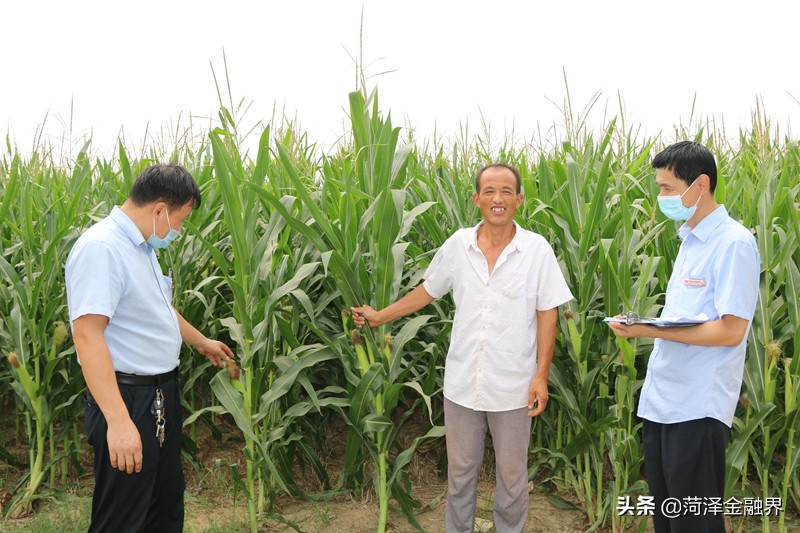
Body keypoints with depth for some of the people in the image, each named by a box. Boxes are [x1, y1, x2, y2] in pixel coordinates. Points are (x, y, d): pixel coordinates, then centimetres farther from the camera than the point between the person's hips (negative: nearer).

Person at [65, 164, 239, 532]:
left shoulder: (141, 246, 8)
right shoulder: (101, 248, -23)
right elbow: (87, 335, -30)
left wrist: (202, 343, 37)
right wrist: (118, 420, -35)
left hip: (160, 393, 10)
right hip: (127, 399, -10)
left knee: (167, 502, 22)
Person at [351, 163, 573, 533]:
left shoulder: (537, 249, -9)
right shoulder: (457, 244, -3)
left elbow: (547, 315, -6)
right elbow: (427, 291, 10)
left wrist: (541, 375, -10)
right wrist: (379, 316, 12)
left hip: (513, 386, -2)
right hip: (462, 382, 2)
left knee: (512, 474, 15)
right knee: (460, 470, 18)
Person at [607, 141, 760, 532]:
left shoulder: (733, 243, -14)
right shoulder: (690, 240, 13)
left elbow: (730, 332, -19)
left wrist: (649, 330, -22)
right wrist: (644, 325, 2)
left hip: (698, 407, -8)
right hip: (660, 399, 8)